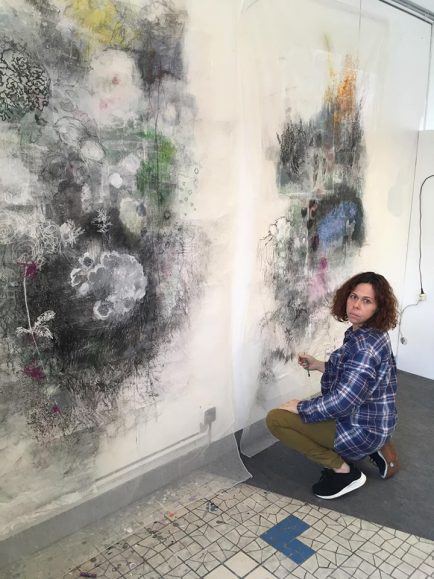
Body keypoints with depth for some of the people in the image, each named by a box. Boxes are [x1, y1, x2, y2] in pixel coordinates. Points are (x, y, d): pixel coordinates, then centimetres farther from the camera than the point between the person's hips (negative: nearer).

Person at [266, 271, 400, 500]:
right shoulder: (363, 333, 2)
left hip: (363, 428, -9)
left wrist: (300, 407, -16)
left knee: (275, 418, -13)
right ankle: (374, 449, 17)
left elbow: (342, 401, -29)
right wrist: (318, 365, 10)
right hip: (368, 419, 10)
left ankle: (343, 471, -3)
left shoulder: (366, 345, -28)